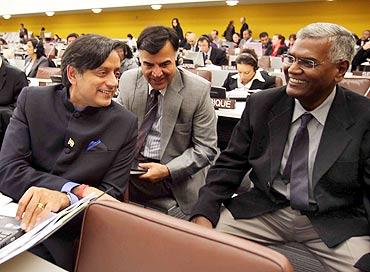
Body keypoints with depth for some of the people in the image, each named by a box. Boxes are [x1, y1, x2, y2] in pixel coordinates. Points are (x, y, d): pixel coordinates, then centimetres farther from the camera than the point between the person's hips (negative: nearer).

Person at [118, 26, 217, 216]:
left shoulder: (198, 90, -13)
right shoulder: (128, 80, -1)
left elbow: (206, 149, -9)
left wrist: (167, 170, -20)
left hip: (178, 177, -4)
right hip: (132, 168, 4)